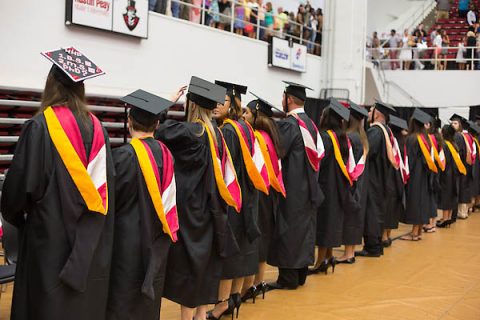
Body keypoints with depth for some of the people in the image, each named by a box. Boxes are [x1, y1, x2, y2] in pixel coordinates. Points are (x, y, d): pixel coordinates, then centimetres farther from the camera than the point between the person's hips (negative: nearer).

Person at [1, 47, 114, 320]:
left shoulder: (41, 126, -13)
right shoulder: (97, 127, 1)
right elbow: (107, 183, 2)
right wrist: (90, 225, 14)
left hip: (51, 233, -5)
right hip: (91, 238, 5)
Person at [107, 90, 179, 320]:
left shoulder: (124, 155, -19)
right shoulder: (165, 153, -1)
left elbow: (113, 197, -12)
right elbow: (168, 194, 7)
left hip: (129, 238, -6)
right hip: (157, 240, 6)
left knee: (124, 301, 4)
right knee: (149, 298, 18)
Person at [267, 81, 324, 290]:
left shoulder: (288, 124, -16)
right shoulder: (310, 123, 10)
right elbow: (318, 152, 12)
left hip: (291, 188, -8)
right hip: (308, 187, 8)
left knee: (289, 231, -2)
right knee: (304, 226, 13)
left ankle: (288, 278, 2)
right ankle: (301, 274, 21)